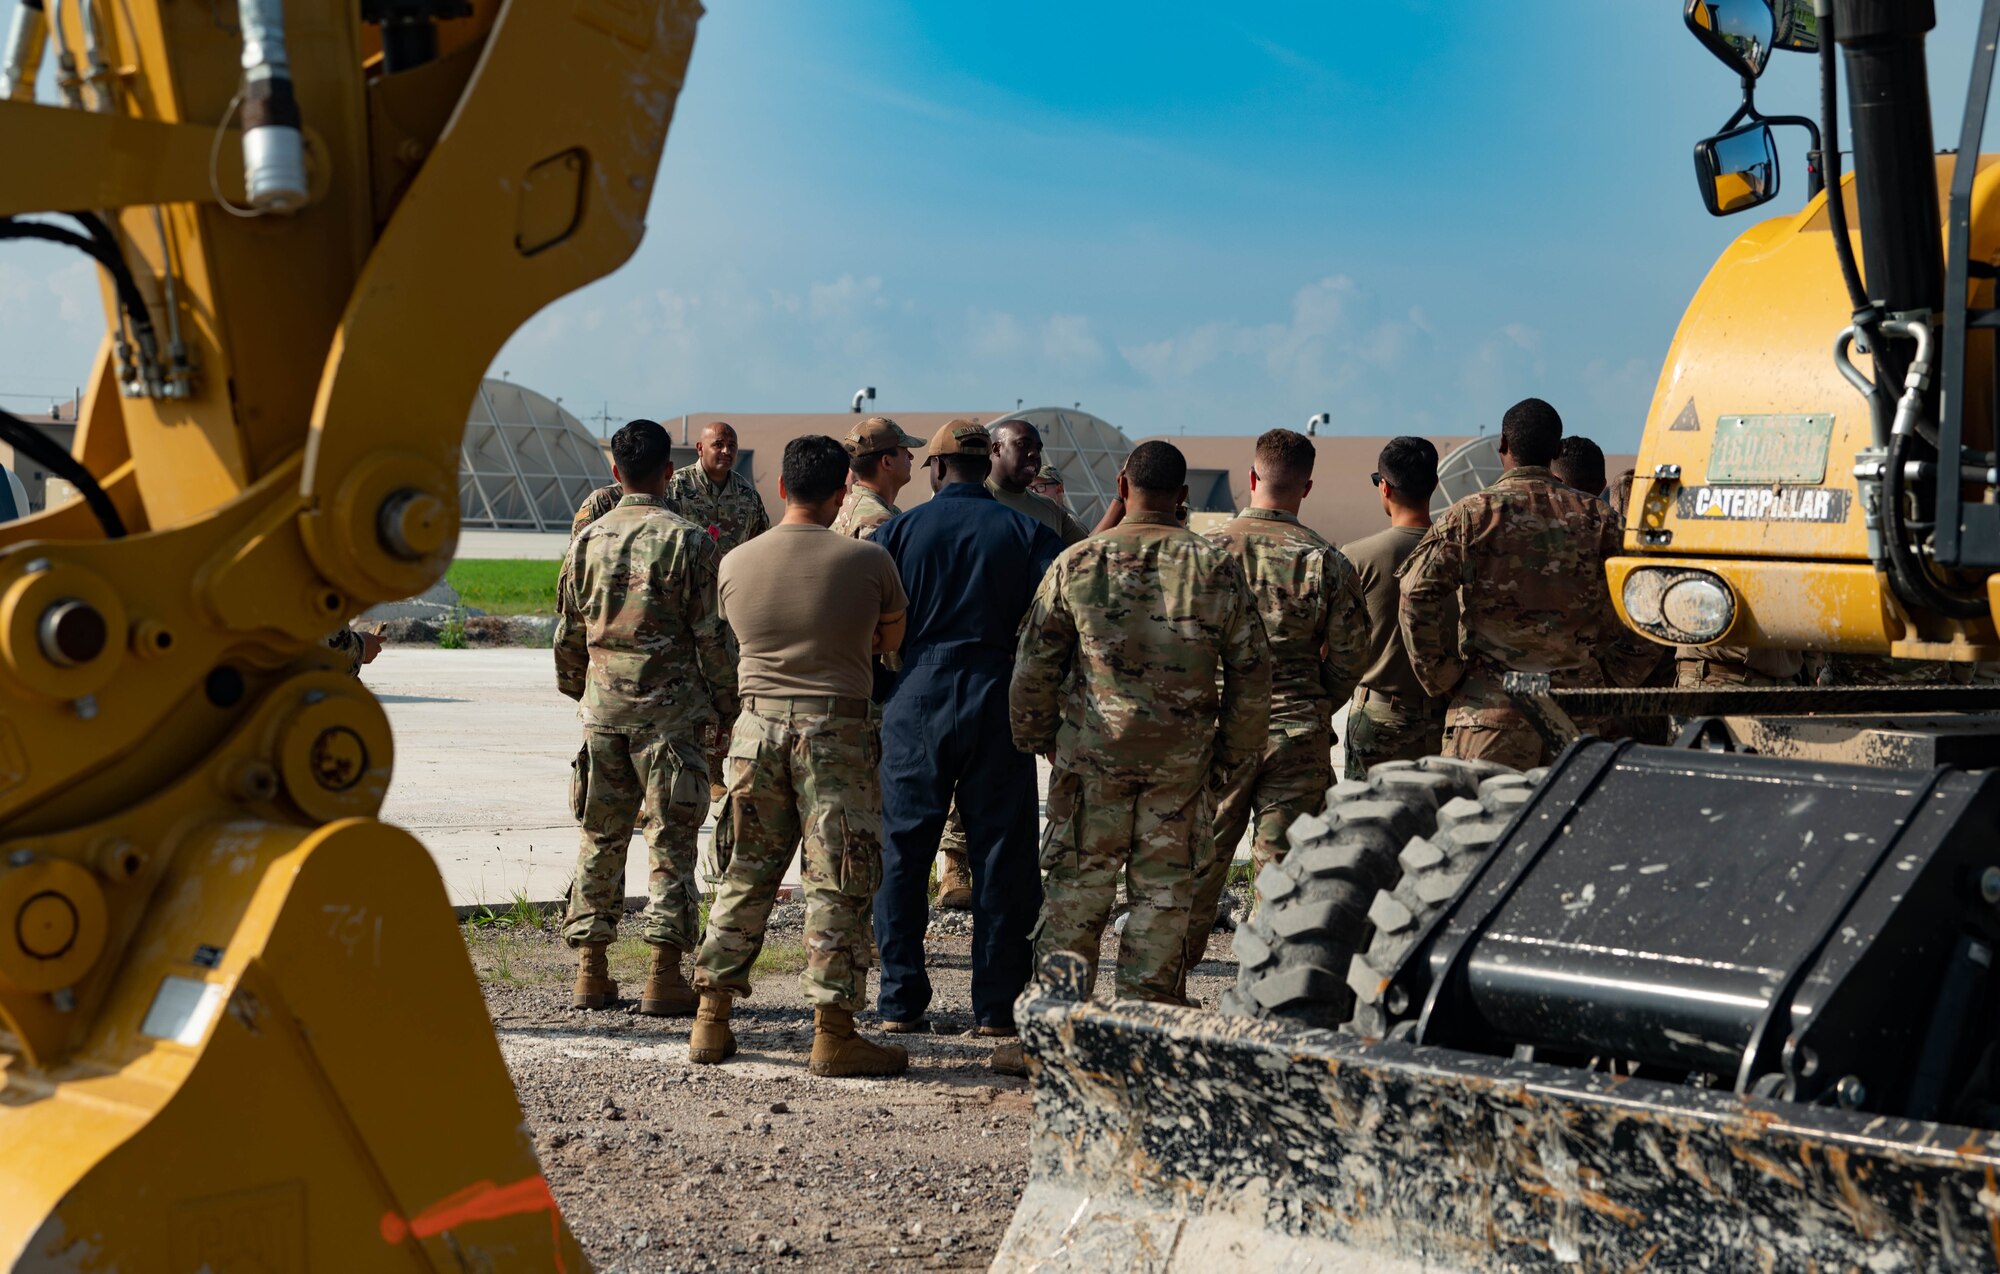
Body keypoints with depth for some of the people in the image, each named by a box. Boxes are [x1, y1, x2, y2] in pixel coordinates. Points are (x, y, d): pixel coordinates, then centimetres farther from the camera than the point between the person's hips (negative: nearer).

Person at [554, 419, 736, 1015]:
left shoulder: (590, 538, 6)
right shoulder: (688, 540, -7)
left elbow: (569, 631, 13)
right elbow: (711, 634, -8)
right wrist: (727, 702, 4)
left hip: (603, 704, 4)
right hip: (669, 708, -4)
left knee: (601, 837, 10)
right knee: (672, 839, 1)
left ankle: (591, 971, 11)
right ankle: (664, 975, 0)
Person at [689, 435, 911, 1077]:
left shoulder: (736, 564, 3)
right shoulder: (867, 561, -7)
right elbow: (893, 640, 8)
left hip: (758, 723, 4)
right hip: (836, 728, -4)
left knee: (746, 873, 13)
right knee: (839, 880, 1)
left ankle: (712, 1022, 16)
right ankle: (833, 1033, 2)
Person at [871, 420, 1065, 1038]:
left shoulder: (899, 530, 2)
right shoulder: (1028, 532, 3)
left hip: (917, 699, 0)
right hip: (999, 702, 0)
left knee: (903, 852, 8)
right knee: (1000, 856, 5)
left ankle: (901, 1002, 10)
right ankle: (996, 1005, 6)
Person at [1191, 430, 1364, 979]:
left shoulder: (1207, 548, -3)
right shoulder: (1326, 561, -4)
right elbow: (1350, 656, -1)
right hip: (1299, 735, 0)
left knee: (1197, 861, 9)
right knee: (1281, 865, 4)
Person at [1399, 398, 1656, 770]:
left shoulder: (1471, 515, -1)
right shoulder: (1596, 518, 7)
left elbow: (1417, 599, -10)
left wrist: (1442, 677, -1)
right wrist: (1609, 683, 11)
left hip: (1492, 708, -3)